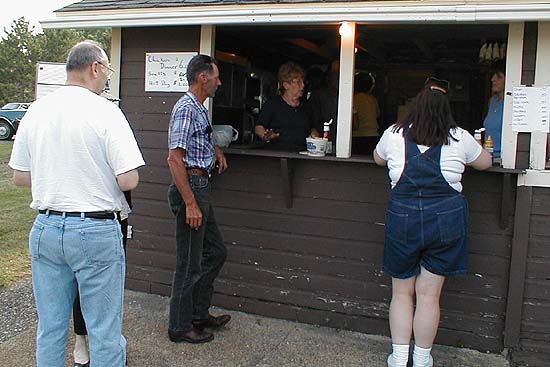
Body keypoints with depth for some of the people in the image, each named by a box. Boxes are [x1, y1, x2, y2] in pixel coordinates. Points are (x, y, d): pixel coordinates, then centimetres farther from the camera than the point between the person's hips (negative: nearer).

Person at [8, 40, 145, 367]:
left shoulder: (36, 111, 5)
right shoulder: (105, 112, -12)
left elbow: (20, 176, 11)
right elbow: (129, 180, -17)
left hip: (45, 229, 6)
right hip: (96, 231, -6)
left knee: (50, 329, 18)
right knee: (105, 332, 7)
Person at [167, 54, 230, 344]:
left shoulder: (199, 109, 15)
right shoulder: (186, 108, -16)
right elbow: (175, 159, -23)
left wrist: (216, 150, 17)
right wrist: (190, 203, -25)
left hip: (201, 187, 11)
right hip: (190, 187, -11)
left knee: (215, 252, 18)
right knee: (190, 263, 0)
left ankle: (198, 314, 31)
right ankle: (180, 326, 15)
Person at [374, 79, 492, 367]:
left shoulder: (394, 134, 0)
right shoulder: (459, 138, 0)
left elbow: (378, 159, 21)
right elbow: (485, 162, 18)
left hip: (403, 216, 0)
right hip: (446, 218, 0)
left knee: (401, 292, 14)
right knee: (429, 295, 8)